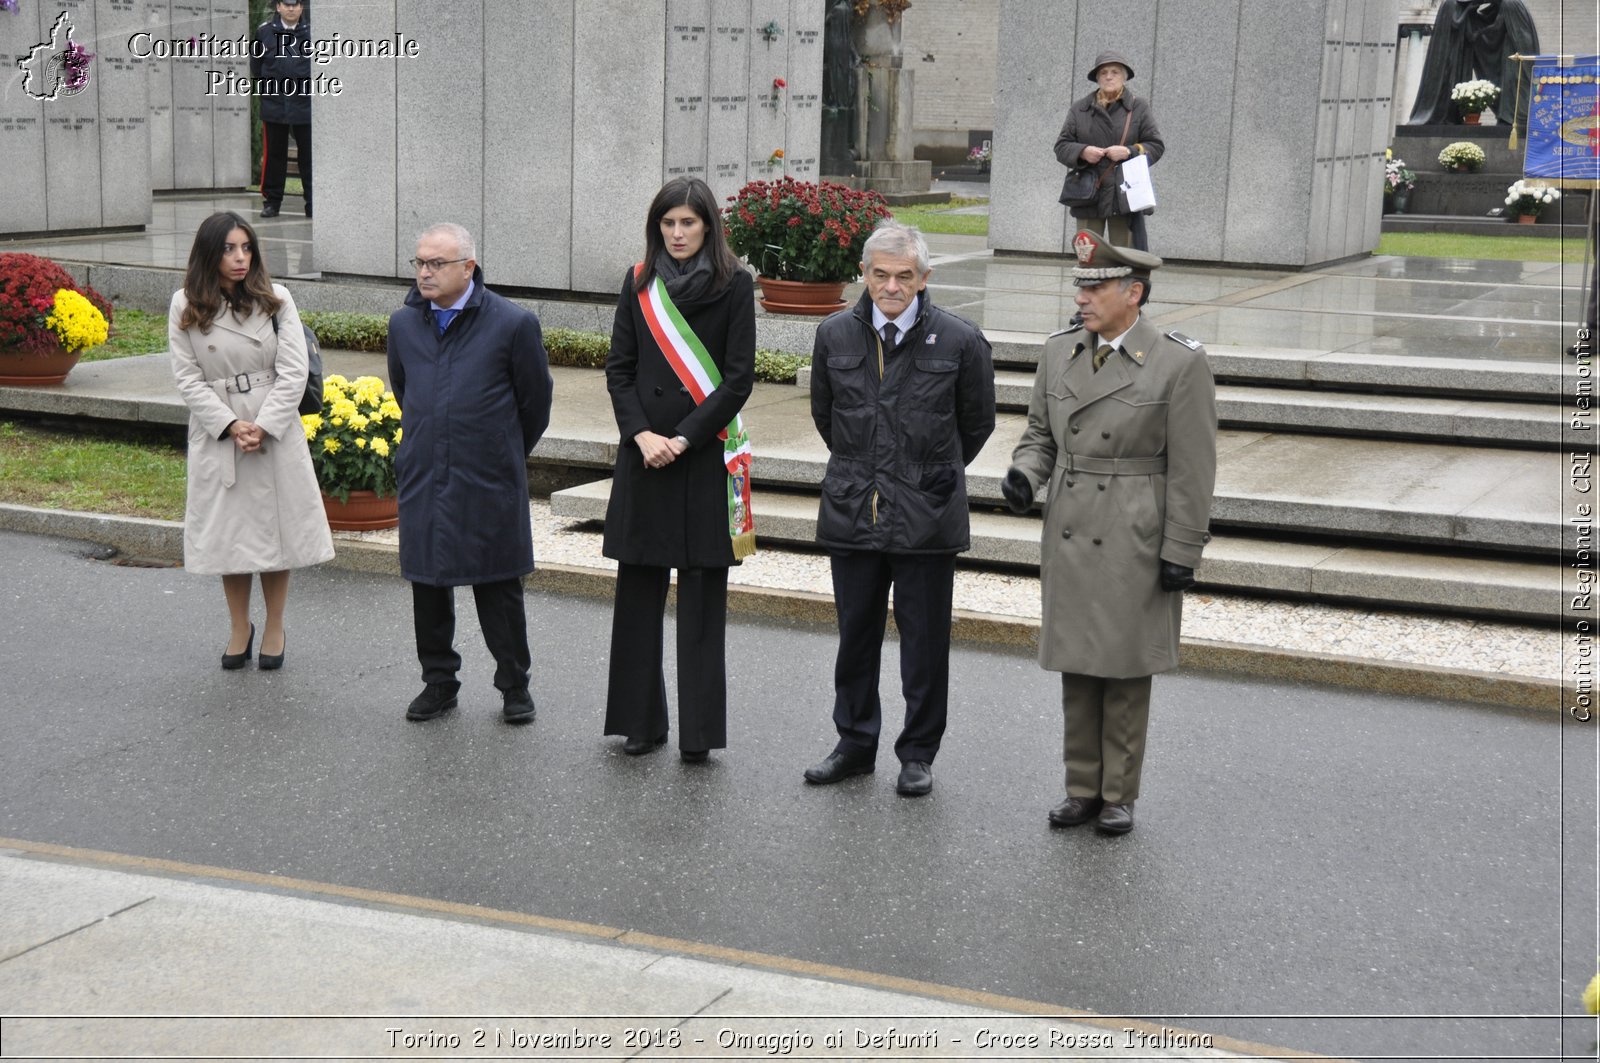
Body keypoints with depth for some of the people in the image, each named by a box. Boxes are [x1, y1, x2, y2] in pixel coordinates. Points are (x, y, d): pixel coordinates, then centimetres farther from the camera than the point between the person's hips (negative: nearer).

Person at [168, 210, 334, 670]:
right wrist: (231, 425, -14)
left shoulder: (276, 300, -2)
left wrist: (263, 426, -15)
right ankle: (240, 628, 25)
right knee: (229, 532, 8)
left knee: (275, 526, 7)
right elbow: (187, 377, -3)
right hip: (217, 435, 0)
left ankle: (274, 628, 22)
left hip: (275, 433, 0)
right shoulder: (185, 306, -1)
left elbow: (293, 371, -5)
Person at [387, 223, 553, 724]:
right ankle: (439, 681, 23)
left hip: (490, 483, -4)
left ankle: (514, 684, 17)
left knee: (499, 589, 4)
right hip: (422, 480, 4)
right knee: (427, 585, 10)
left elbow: (534, 402, 1)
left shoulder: (513, 324, -9)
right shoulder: (403, 323, 6)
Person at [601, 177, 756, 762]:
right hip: (644, 451, 3)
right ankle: (641, 718, 16)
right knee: (638, 588, 6)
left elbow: (738, 379, -5)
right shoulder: (639, 283, 8)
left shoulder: (734, 285, -1)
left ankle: (698, 728, 6)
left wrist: (683, 439, -12)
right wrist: (641, 434, -8)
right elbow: (619, 368, 7)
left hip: (704, 453, -3)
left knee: (702, 594, 0)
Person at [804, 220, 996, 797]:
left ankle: (918, 754, 19)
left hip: (926, 513, -2)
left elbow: (977, 422, 7)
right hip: (851, 511, 3)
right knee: (855, 635, 13)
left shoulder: (960, 340, -7)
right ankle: (855, 743, 28)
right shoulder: (835, 335, 1)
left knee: (925, 642, 6)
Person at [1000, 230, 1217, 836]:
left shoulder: (1179, 363, -10)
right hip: (1069, 535, 5)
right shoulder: (1059, 354, 6)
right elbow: (1040, 433, 14)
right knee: (1077, 666, 10)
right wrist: (1024, 474, -8)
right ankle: (1083, 790, 21)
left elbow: (1191, 468, -9)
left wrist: (1182, 552, -11)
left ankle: (1119, 795, 17)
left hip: (1135, 540, -5)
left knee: (1127, 670, 5)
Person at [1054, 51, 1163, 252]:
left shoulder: (1138, 108, 9)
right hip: (1088, 197, 2)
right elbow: (1061, 147, 10)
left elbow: (1156, 146, 5)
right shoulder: (1080, 109, 13)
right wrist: (1082, 152, -11)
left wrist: (1130, 152, -13)